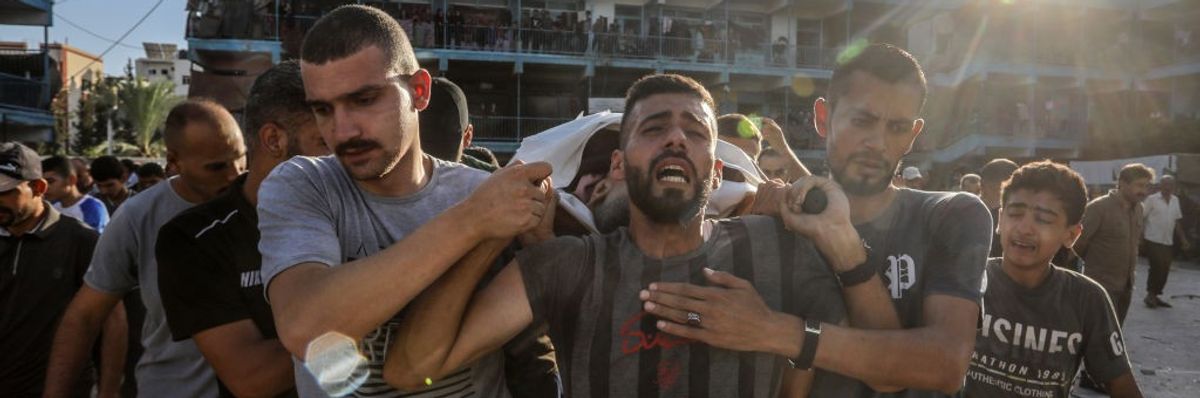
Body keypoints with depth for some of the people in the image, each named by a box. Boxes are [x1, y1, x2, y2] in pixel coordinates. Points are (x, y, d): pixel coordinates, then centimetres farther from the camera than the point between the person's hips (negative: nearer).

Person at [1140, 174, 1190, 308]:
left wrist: (1183, 239, 12)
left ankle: (1155, 295, 17)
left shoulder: (1175, 200, 11)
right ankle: (1151, 294, 3)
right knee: (1157, 268, -11)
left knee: (1165, 270, 6)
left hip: (1168, 242, 6)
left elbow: (1176, 221, 17)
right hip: (1153, 240, -6)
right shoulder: (1151, 199, -7)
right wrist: (1140, 237, -13)